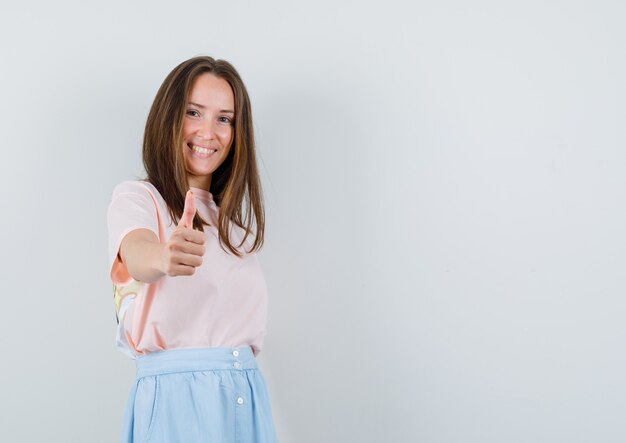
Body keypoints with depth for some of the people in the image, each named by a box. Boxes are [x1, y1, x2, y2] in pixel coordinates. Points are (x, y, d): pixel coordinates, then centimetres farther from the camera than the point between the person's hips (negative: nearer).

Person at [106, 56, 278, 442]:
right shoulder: (135, 198, -4)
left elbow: (247, 322, 15)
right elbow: (137, 254, -27)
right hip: (177, 397, -5)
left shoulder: (235, 219, 14)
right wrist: (164, 258, -48)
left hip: (248, 399, 6)